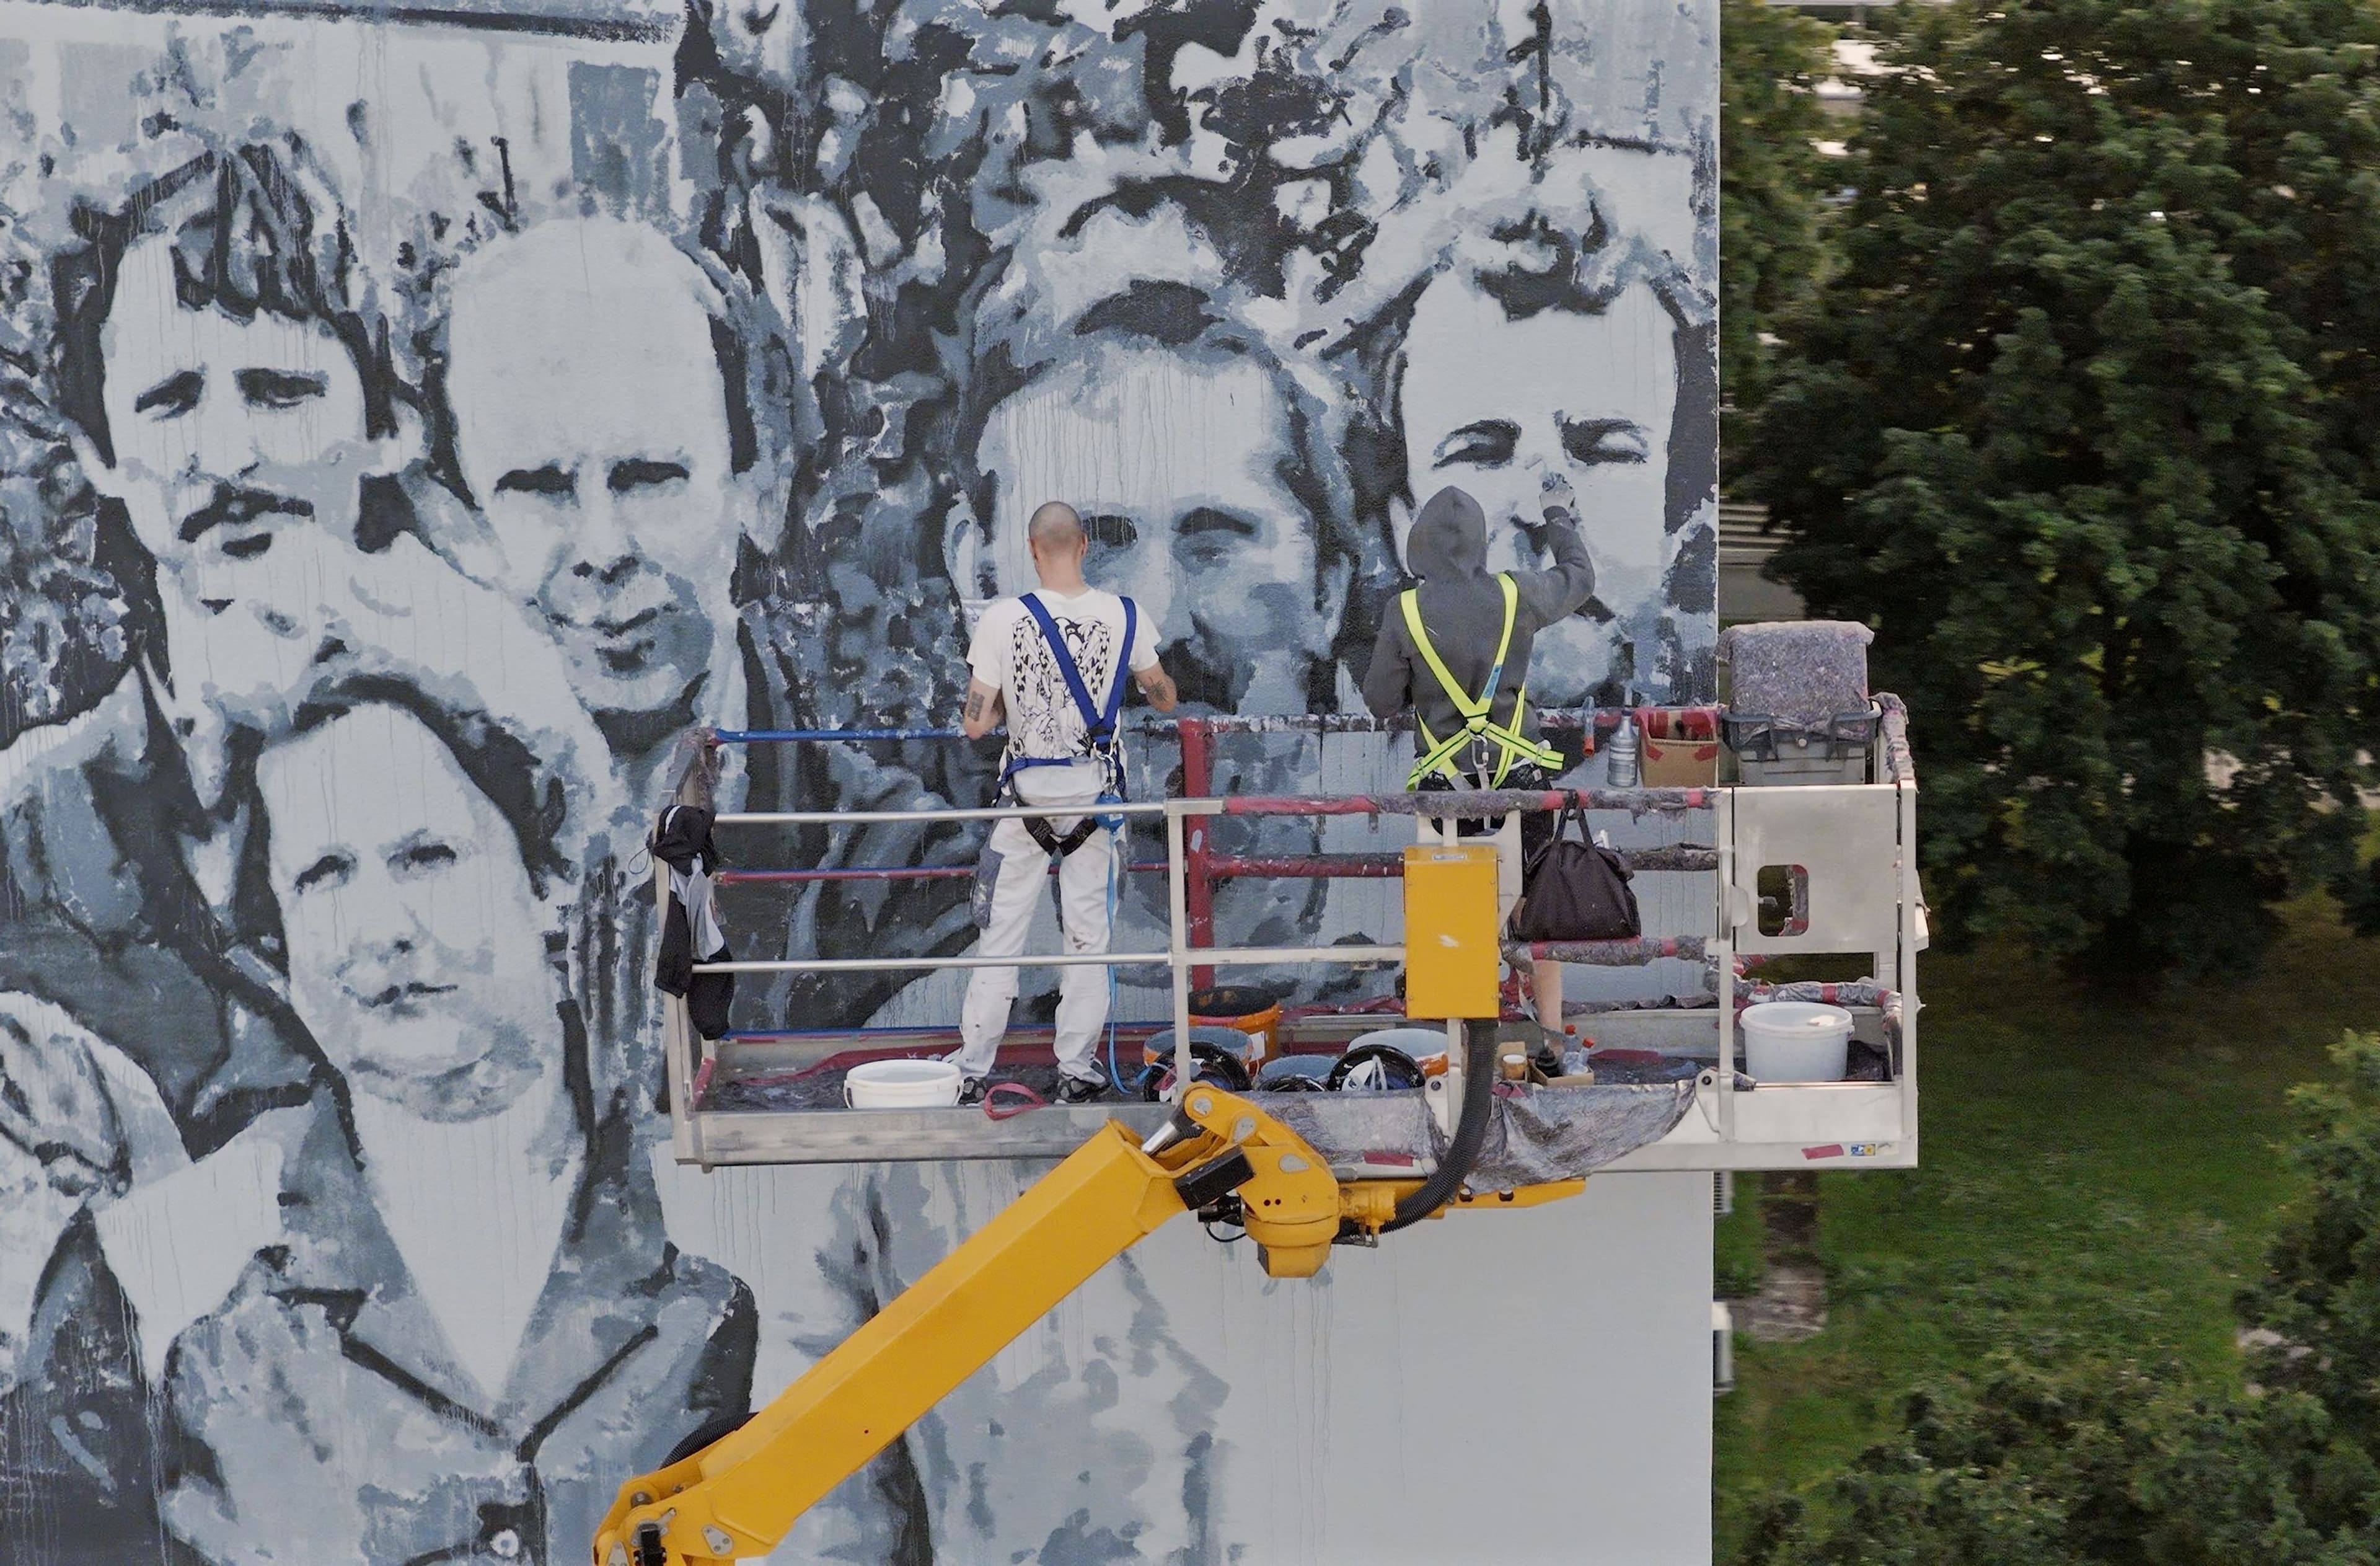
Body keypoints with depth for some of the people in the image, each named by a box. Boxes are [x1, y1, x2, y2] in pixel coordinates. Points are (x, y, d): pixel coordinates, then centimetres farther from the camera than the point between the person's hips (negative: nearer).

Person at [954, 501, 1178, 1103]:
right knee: (1088, 933, 9)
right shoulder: (1124, 616, -5)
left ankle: (973, 1072, 11)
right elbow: (1166, 700, 8)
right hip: (1095, 792, 1)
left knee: (1001, 933, 7)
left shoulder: (1003, 620, -10)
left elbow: (975, 724, -10)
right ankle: (1077, 1071, 13)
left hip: (1028, 795, -1)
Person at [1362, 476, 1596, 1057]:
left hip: (1445, 783, -1)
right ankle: (1550, 1036, 13)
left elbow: (1380, 701, 0)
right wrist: (1558, 519, 34)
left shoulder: (1405, 612, -7)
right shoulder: (1516, 596, -3)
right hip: (1519, 777, 1)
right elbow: (1580, 578, 18)